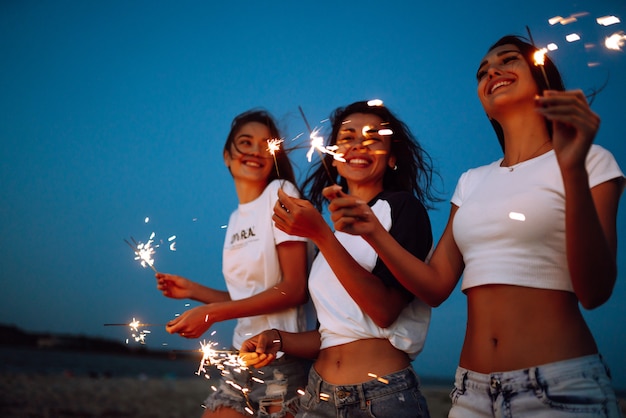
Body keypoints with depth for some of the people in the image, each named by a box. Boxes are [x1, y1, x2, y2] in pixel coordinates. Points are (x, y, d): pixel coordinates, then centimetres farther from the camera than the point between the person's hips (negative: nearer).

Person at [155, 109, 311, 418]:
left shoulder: (280, 192, -8)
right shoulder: (236, 218, 12)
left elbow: (295, 289, -15)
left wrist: (211, 313, -16)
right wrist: (192, 290, 11)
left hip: (281, 360, -6)